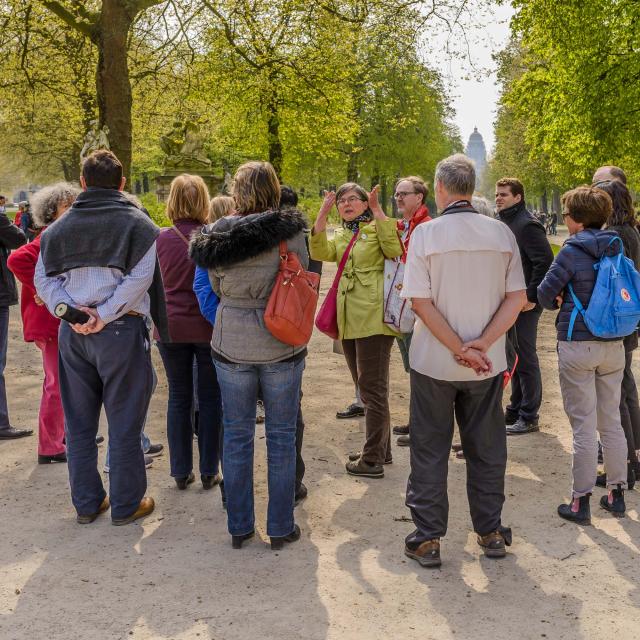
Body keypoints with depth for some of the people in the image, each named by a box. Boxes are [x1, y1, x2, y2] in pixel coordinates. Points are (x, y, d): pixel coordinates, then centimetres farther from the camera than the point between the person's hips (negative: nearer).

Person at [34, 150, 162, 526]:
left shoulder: (61, 226, 10)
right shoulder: (137, 223, -3)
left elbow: (44, 277, 2)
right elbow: (140, 278, -15)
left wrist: (70, 311, -8)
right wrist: (103, 315, -14)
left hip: (73, 335, 4)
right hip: (121, 330, -4)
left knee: (79, 422, 13)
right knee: (125, 423, 5)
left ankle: (87, 503, 22)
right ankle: (126, 505, 14)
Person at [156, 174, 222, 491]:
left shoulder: (161, 239, -4)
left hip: (171, 328, 2)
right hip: (208, 327, -2)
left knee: (178, 397, 12)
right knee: (210, 399, 8)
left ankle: (181, 471, 17)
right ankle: (209, 472, 13)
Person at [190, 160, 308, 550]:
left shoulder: (218, 236, -4)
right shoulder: (290, 233, -11)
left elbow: (217, 287, 7)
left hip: (232, 346, 2)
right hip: (281, 346, -2)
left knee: (237, 434, 13)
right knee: (281, 436, 9)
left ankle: (239, 527, 22)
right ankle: (281, 528, 18)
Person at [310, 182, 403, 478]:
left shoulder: (378, 227, 0)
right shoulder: (340, 235, 18)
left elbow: (394, 250, -21)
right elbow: (321, 253, -2)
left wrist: (378, 211, -20)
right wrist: (323, 213, -9)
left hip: (373, 317, -8)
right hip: (349, 320, 8)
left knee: (372, 388, -4)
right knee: (366, 387, 16)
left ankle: (373, 459, 3)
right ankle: (381, 449, 28)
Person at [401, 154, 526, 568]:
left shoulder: (426, 233, -10)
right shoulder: (501, 233, -2)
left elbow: (421, 302, -15)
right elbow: (517, 298, -5)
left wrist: (459, 350, -14)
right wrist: (480, 346, -13)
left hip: (434, 362, -2)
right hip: (488, 363, 3)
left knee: (429, 451, 9)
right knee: (486, 448, 15)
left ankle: (428, 540, 15)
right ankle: (491, 533, 26)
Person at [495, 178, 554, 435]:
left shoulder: (527, 225, -15)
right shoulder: (502, 222, 13)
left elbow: (545, 261, -21)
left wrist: (532, 297, -20)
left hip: (524, 303, -9)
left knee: (525, 360, -2)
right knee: (515, 357, 16)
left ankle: (529, 417, 7)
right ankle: (515, 410, 26)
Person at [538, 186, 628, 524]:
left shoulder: (572, 251, -12)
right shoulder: (617, 248, 5)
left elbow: (545, 295, -9)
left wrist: (561, 302, 12)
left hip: (578, 345, -5)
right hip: (614, 344, 5)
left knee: (583, 426, 0)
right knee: (612, 422, 14)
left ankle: (580, 502, 7)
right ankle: (616, 493, 23)